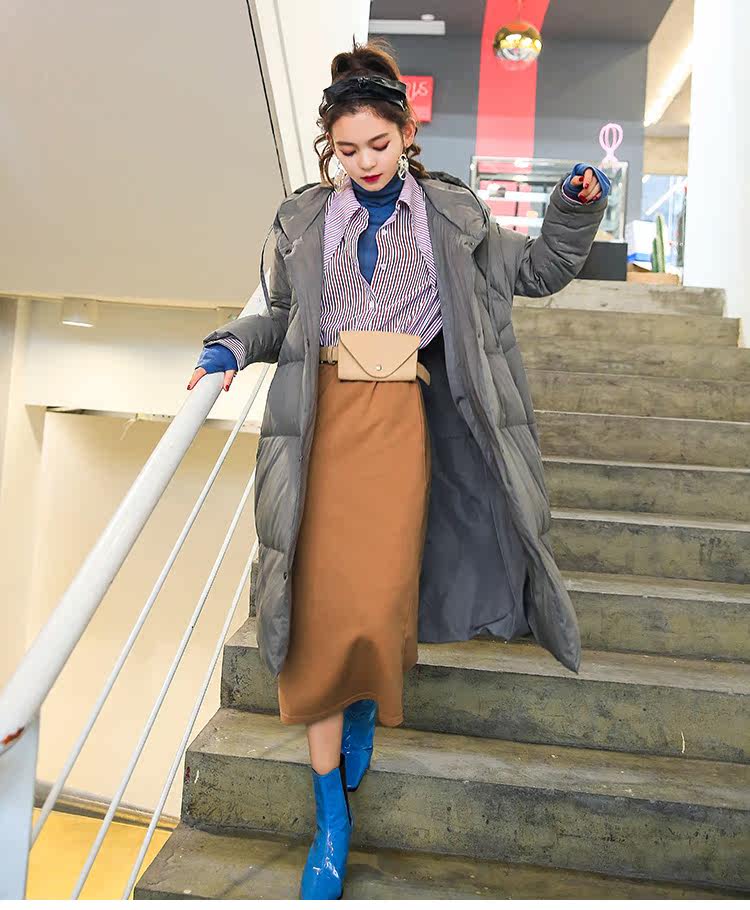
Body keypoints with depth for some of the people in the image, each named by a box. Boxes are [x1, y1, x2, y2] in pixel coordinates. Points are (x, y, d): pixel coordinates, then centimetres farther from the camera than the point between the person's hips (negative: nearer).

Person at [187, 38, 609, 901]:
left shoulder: (451, 213, 11)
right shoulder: (304, 218, 13)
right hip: (324, 419, 1)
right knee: (323, 605, -3)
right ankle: (331, 818, 13)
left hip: (402, 418, 0)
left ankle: (366, 698, 34)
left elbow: (537, 271, 18)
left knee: (379, 602, -7)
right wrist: (233, 344, -2)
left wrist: (575, 210, 2)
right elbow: (283, 315, 17)